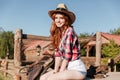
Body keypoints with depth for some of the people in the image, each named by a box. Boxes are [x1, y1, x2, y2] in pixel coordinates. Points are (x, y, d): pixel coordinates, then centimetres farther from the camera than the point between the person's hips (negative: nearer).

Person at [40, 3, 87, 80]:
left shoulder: (69, 31, -16)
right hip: (67, 68, 8)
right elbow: (57, 53, 5)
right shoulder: (58, 32, 8)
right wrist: (55, 71, -2)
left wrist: (60, 73, -11)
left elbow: (67, 55, -18)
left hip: (77, 69, -8)